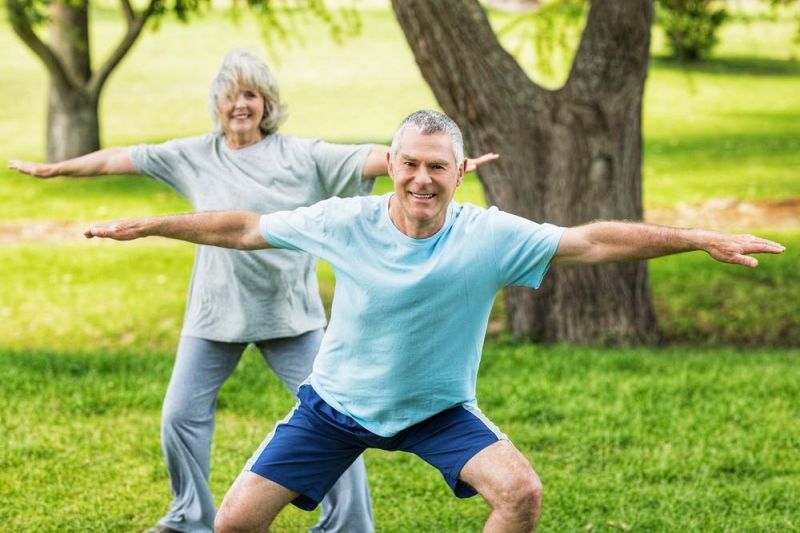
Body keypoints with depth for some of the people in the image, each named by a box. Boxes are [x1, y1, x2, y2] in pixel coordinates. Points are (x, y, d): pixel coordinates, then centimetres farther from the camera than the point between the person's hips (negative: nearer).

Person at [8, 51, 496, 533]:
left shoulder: (302, 156, -6)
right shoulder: (194, 156, 2)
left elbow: (375, 158, -14)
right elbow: (120, 159, 9)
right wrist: (52, 169, 16)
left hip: (289, 312, -2)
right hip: (216, 311, 2)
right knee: (181, 414, 7)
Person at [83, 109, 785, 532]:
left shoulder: (490, 237, -19)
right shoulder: (346, 222, -17)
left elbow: (593, 241, -23)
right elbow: (244, 230, -6)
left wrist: (699, 239, -28)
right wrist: (146, 226, -2)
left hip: (438, 411, 0)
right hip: (336, 404, 0)